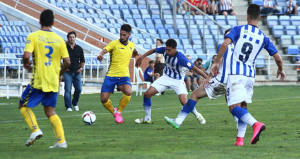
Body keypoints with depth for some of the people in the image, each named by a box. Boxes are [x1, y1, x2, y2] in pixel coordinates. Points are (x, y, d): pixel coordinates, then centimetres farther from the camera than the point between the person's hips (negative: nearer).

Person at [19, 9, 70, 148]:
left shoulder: (33, 36, -7)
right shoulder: (59, 39, 4)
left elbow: (26, 55, -20)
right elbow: (67, 62, 2)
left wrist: (25, 64, 3)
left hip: (38, 81, -4)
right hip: (54, 83, 4)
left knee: (23, 106, 13)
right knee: (50, 112, 13)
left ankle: (35, 130, -5)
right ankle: (61, 141, 3)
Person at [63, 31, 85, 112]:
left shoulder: (79, 49, 9)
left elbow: (82, 60, 20)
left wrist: (81, 68, 5)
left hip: (77, 72, 3)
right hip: (67, 72, -3)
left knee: (79, 89, 0)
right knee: (68, 89, -9)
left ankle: (75, 103, 23)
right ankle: (68, 106, -4)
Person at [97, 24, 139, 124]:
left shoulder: (132, 45, 9)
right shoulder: (114, 44, -5)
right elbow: (104, 50, -26)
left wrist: (135, 54, 19)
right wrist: (100, 55, -44)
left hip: (124, 75, 2)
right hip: (111, 75, -2)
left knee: (128, 92, -28)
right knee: (104, 99, -9)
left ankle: (118, 112, -3)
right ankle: (114, 111, 24)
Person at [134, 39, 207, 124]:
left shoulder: (180, 58, -32)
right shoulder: (164, 50, -16)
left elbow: (194, 68, -29)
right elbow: (153, 50, 5)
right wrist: (141, 58, 5)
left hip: (178, 80, -5)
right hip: (166, 77, 5)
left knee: (184, 102, -22)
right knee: (147, 94, -6)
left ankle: (198, 115, 9)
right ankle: (147, 119, 10)